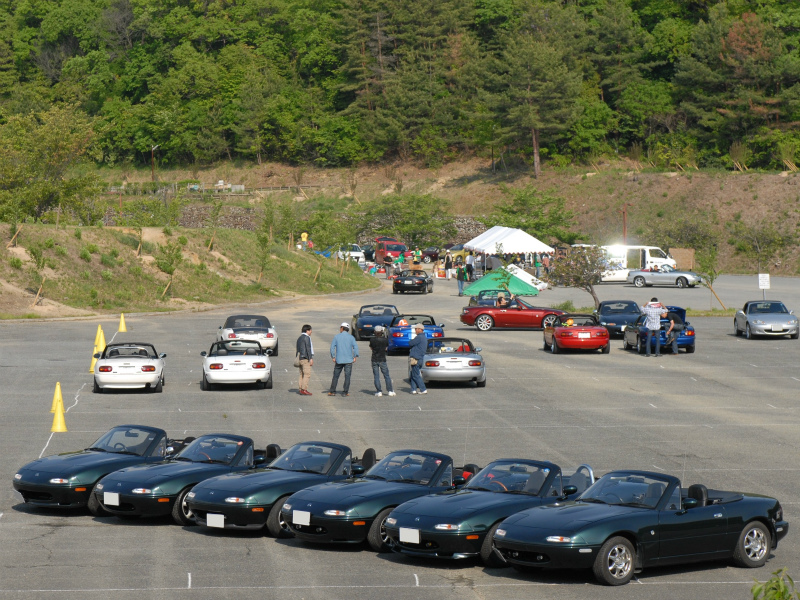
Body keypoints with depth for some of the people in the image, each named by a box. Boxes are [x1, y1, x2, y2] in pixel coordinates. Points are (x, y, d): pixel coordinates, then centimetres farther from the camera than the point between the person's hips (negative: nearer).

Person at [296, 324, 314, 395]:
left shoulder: (299, 338, 19)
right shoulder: (306, 337, -9)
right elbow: (308, 349, -15)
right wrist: (311, 358, -16)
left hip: (300, 358, 10)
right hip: (306, 358, -10)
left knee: (302, 374, 11)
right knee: (307, 374, -11)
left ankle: (301, 389, 9)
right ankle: (304, 390, -17)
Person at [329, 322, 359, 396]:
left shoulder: (336, 336, 3)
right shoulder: (351, 337, 2)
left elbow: (332, 347, -1)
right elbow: (355, 347, -7)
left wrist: (333, 357, 4)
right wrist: (355, 357, -2)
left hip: (339, 360, 0)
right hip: (348, 360, 0)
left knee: (335, 376, 8)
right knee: (347, 376, 2)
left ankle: (332, 391, 10)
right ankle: (345, 392, -1)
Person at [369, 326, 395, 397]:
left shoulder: (372, 339, -7)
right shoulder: (385, 339, -5)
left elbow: (371, 347, 7)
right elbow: (386, 348, 7)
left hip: (374, 360, 0)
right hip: (382, 360, 0)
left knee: (376, 376, 4)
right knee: (386, 376, 7)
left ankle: (379, 392, 0)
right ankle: (390, 391, 5)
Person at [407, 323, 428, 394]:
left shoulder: (419, 337, -14)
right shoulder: (424, 338, 17)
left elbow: (410, 344, -12)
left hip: (415, 358, -10)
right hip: (419, 358, 10)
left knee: (416, 375, -5)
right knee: (412, 375, 13)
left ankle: (423, 390, -6)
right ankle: (413, 390, 9)